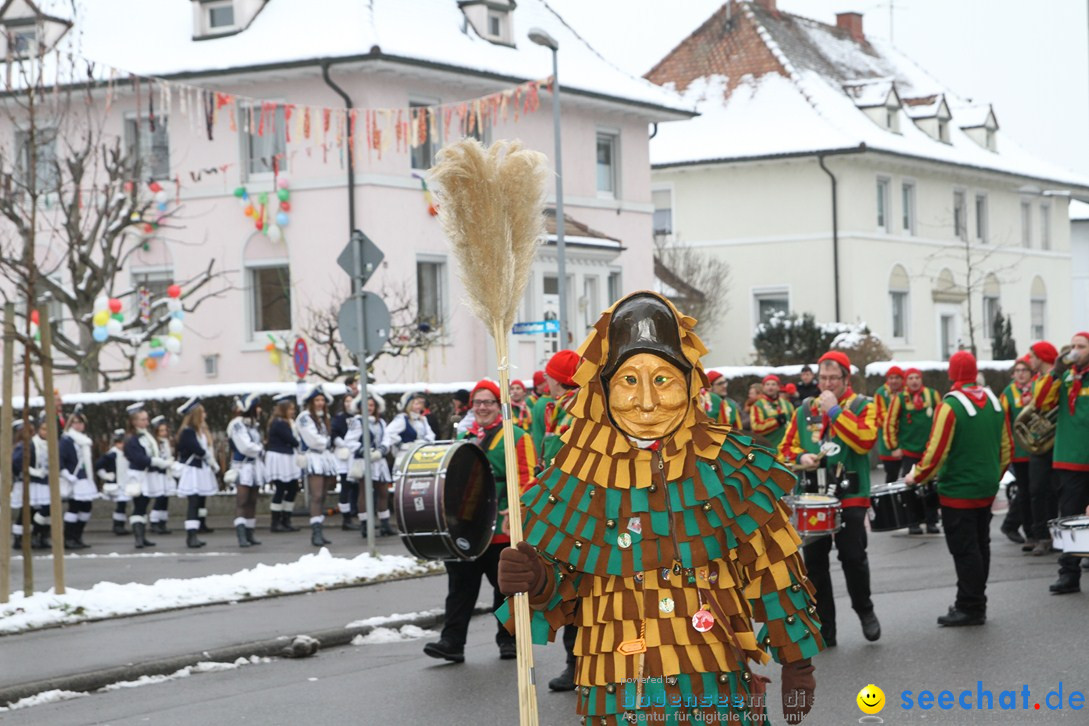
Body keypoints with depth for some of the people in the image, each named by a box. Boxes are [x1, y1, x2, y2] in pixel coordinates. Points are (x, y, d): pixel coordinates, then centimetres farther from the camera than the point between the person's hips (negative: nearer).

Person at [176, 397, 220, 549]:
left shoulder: (203, 430, 14)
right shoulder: (187, 432, -13)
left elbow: (209, 449, 11)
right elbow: (198, 450, -20)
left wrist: (213, 464, -5)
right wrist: (213, 462, -11)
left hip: (203, 470, 9)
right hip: (192, 472, -9)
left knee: (201, 503, 8)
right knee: (193, 503, -13)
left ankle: (192, 536, 13)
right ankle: (191, 537, -17)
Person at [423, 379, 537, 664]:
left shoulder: (516, 438, -1)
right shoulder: (464, 439, 16)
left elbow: (526, 479, -9)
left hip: (502, 531, -4)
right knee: (460, 586, 0)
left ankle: (508, 639, 19)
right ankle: (452, 641, -2)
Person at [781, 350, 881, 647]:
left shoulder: (862, 406, 0)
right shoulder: (805, 410, 12)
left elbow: (865, 441, -17)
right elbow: (787, 447, 15)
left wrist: (835, 411, -17)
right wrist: (800, 457, -7)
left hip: (850, 497, -4)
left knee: (853, 557, -7)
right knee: (814, 561, 4)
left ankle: (864, 611, 19)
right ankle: (824, 629, 12)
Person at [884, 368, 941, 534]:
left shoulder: (932, 395, 2)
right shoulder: (900, 399, -3)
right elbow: (890, 423, 1)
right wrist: (893, 447, 0)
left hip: (930, 450, 1)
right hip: (909, 451, -1)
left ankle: (932, 522, 11)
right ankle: (913, 524, 8)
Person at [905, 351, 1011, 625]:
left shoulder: (949, 406, -18)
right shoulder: (994, 401, 4)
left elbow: (936, 453, -19)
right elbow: (1006, 447, 11)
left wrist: (916, 477, -4)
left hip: (958, 491, -7)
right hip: (987, 489, 7)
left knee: (964, 551, -2)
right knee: (980, 546, 15)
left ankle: (970, 609, 0)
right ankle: (976, 602, 23)